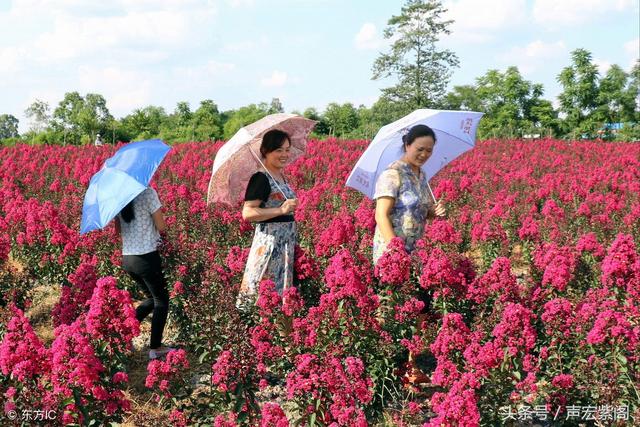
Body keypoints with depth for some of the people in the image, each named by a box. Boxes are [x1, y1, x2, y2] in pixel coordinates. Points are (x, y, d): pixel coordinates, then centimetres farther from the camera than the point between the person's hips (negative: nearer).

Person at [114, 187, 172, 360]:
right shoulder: (148, 192, -13)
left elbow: (118, 229, 14)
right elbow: (161, 227, -9)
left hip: (127, 258, 6)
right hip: (147, 257, -6)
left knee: (152, 298, 23)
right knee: (161, 300, 10)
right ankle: (155, 348, 11)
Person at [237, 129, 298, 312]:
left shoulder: (280, 176, 12)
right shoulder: (261, 178, -14)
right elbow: (247, 213, -22)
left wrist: (289, 208, 11)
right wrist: (281, 210, -25)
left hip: (286, 241, 9)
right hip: (269, 242, -9)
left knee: (282, 291, 13)